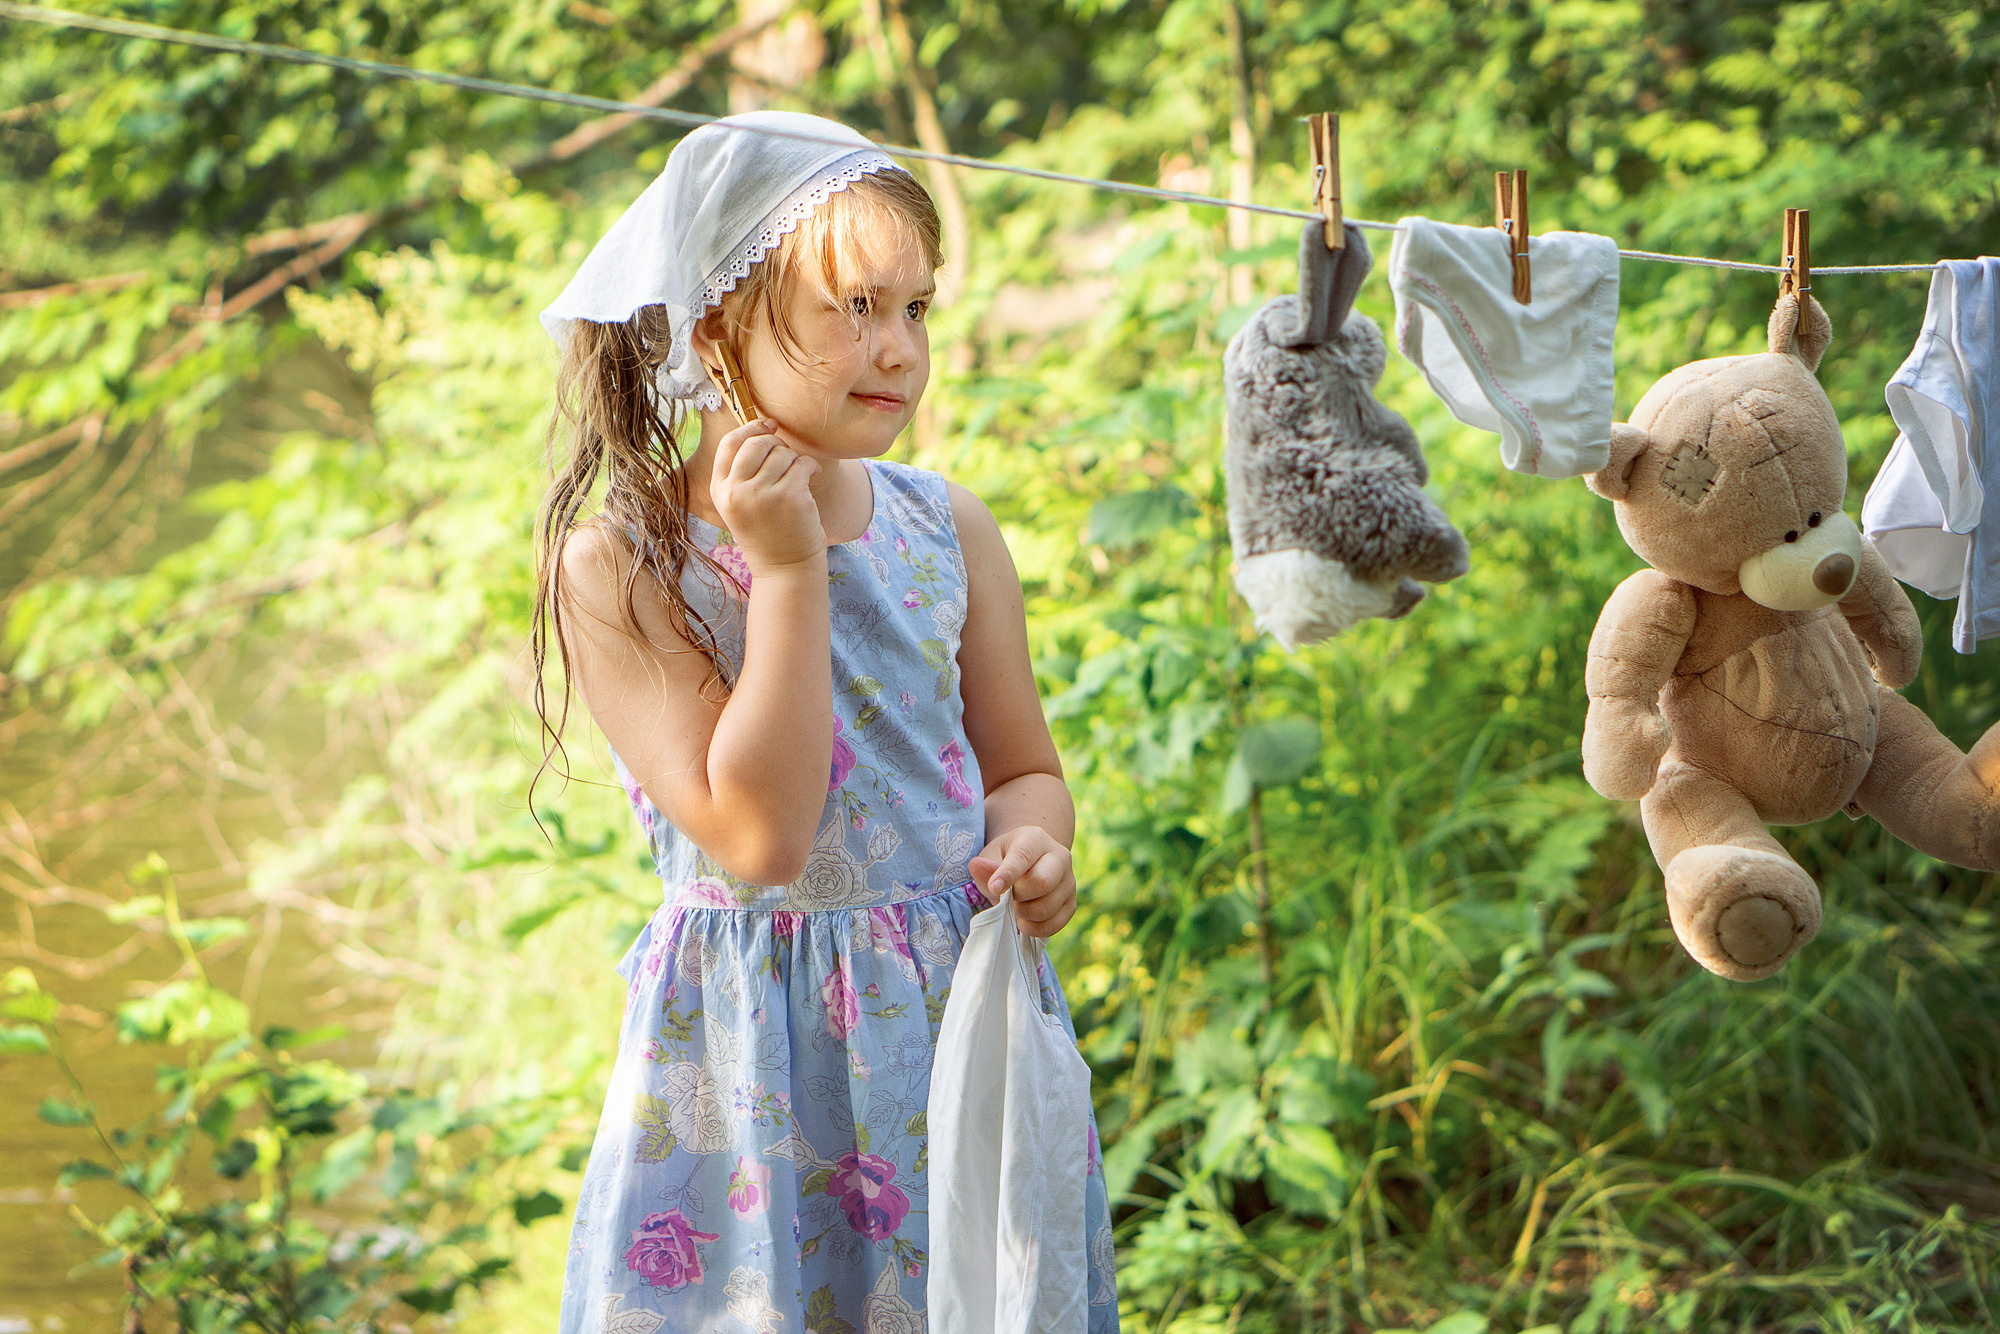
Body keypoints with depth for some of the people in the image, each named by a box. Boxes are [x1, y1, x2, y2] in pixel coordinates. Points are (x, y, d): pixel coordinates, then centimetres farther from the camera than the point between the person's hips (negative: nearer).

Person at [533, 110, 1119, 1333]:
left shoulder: (949, 532, 3)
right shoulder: (618, 568, -12)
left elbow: (1024, 767, 12)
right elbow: (757, 836, -20)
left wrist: (1032, 844, -11)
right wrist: (791, 573, -20)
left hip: (962, 1017, 4)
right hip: (761, 1063, -4)